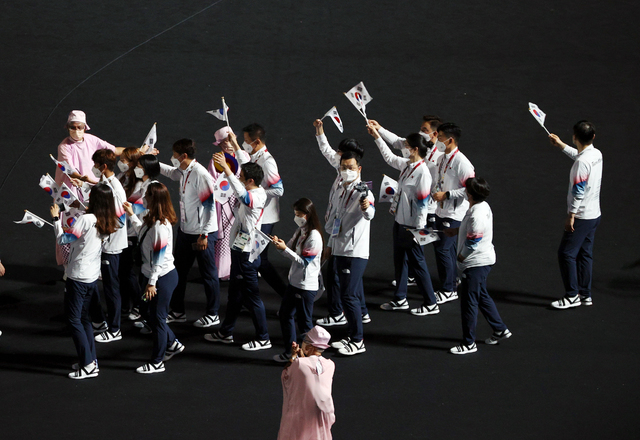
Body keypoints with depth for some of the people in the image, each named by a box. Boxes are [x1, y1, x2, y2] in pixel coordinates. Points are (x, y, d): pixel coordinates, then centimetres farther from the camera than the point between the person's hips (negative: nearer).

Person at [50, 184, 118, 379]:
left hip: (77, 277, -7)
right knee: (85, 318, 18)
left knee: (73, 319, 0)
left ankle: (88, 365, -2)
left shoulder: (86, 219, -20)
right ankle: (91, 359, 21)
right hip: (93, 277, 7)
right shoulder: (107, 224, 2)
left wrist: (56, 218, -5)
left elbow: (63, 239, -16)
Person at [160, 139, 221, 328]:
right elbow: (171, 172, 32)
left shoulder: (200, 174, -22)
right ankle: (178, 311, 28)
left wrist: (204, 235, -21)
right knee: (179, 270, 16)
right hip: (185, 230, 9)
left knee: (208, 274, 4)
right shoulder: (182, 171, 5)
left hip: (203, 233, -9)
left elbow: (210, 205, -22)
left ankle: (212, 314, 16)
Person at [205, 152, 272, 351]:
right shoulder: (257, 191, 4)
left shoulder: (256, 197, -24)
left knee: (251, 297, 0)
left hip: (246, 254, -10)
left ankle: (263, 338, 10)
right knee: (235, 294, 20)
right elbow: (245, 163, 20)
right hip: (239, 250, 10)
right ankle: (226, 333, 32)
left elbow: (240, 193, -47)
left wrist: (225, 167, -48)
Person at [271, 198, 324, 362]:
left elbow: (304, 262, -21)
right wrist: (279, 244, -8)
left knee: (304, 321, 0)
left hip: (306, 286, -10)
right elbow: (291, 251, 12)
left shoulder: (314, 237, -20)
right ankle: (289, 352, 29)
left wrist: (285, 249, -24)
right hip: (294, 281, 10)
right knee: (285, 313, 17)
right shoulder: (300, 231, 7)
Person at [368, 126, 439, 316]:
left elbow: (423, 203, -20)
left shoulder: (423, 172, -21)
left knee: (417, 262, 0)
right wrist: (377, 137, 24)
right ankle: (400, 299, 30)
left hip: (412, 225, -9)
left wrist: (418, 229, -18)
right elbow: (389, 157, 23)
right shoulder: (406, 165, 3)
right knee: (399, 260, 17)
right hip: (399, 221, 9)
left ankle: (431, 304, 10)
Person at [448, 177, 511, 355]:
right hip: (482, 261, 11)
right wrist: (457, 230, 21)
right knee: (482, 296, 23)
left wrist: (461, 256, -9)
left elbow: (473, 242, -23)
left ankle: (469, 343, 6)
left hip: (477, 263, -11)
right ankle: (500, 330, 33)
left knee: (468, 302, -2)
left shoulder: (477, 214, -26)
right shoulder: (482, 206, 6)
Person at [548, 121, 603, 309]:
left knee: (566, 253, -2)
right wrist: (561, 145, 35)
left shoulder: (581, 162, -22)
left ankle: (572, 296, 0)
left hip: (581, 216, -9)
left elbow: (579, 191, -22)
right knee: (585, 254, 14)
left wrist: (571, 215, -17)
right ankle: (585, 295, 19)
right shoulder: (597, 154, 5)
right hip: (594, 214, 9)